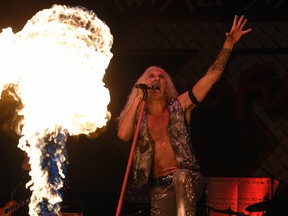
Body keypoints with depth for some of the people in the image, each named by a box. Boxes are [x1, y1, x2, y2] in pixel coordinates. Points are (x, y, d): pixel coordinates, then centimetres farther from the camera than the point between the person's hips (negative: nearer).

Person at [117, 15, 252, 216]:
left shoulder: (178, 107, 8)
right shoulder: (138, 117, 9)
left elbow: (211, 76, 2)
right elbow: (123, 135, -15)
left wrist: (229, 43, -8)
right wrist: (138, 99, -11)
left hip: (189, 180, -2)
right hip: (160, 187, 2)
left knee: (181, 176, -37)